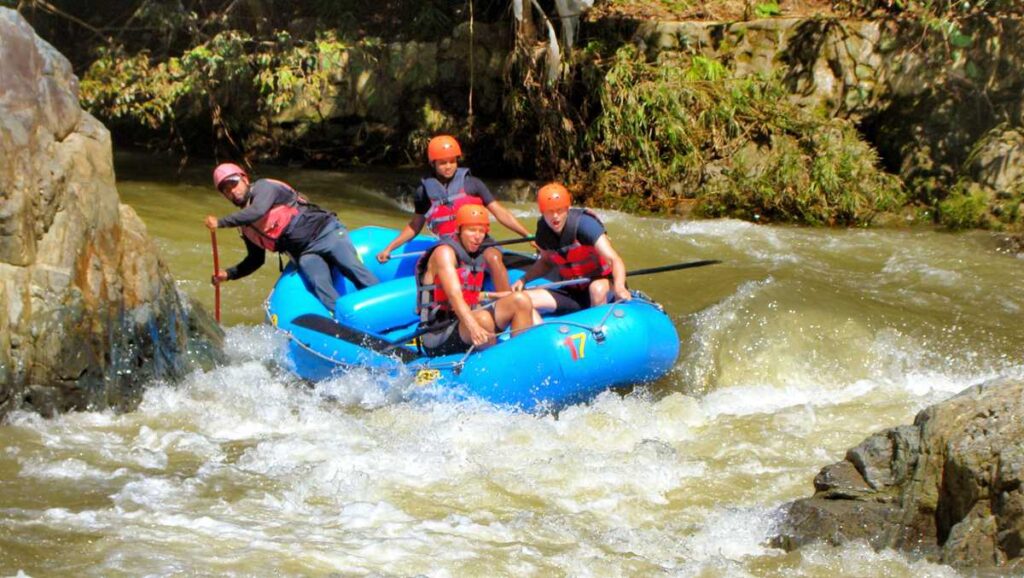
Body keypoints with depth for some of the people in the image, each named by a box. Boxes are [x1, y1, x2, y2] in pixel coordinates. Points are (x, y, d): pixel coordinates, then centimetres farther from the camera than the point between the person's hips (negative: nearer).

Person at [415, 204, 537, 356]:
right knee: (483, 319, -36)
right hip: (437, 337, -8)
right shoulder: (445, 252, -11)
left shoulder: (480, 256, 13)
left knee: (521, 301, -6)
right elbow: (454, 296, -27)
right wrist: (473, 328, -42)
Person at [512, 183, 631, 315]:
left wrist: (619, 288, -51)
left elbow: (614, 259, -31)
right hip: (572, 292, 5)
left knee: (597, 289, -40)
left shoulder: (584, 223, -22)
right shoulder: (543, 230, -4)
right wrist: (523, 280, 1)